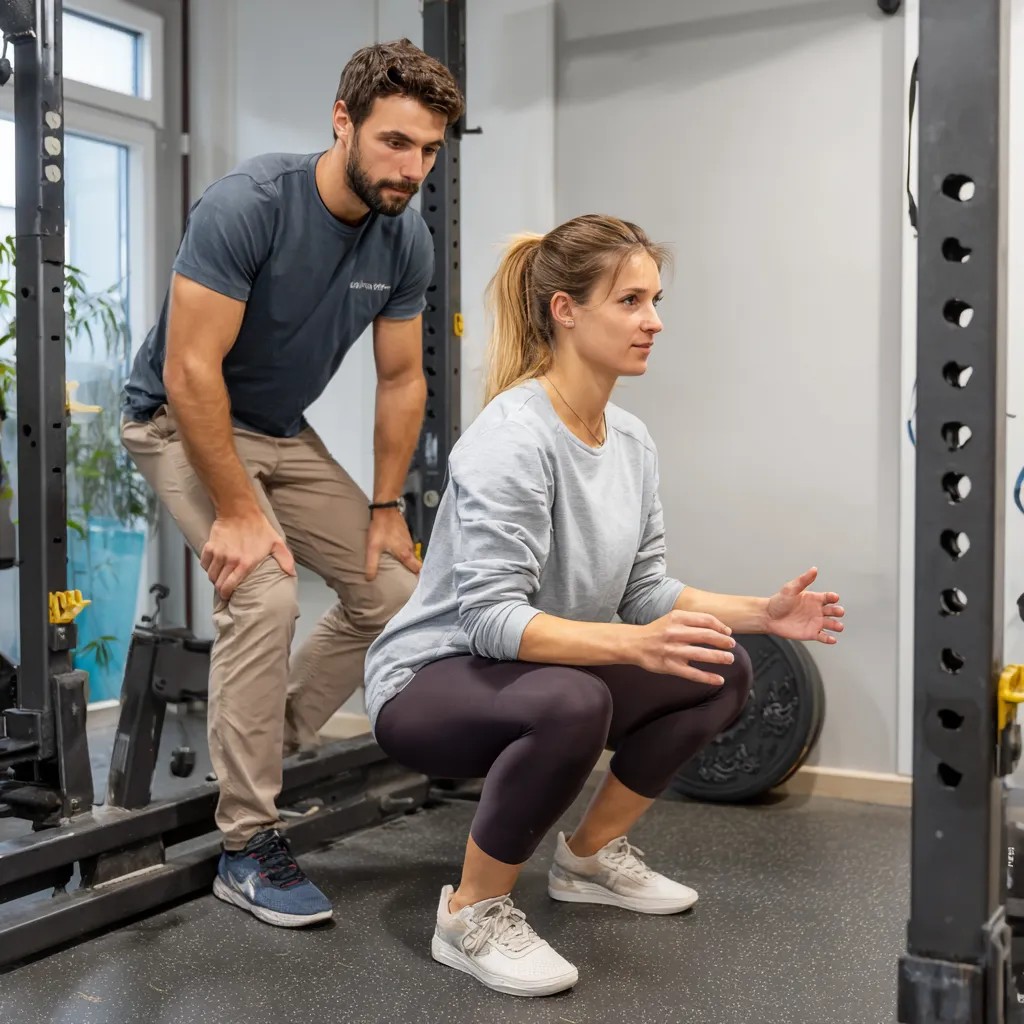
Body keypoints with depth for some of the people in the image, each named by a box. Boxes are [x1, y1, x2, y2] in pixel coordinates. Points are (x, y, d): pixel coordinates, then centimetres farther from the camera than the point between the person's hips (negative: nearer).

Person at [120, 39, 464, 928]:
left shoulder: (406, 241, -8)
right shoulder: (247, 206, -28)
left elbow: (402, 380, 2)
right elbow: (190, 373, -28)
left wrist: (387, 507, 0)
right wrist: (237, 511, -27)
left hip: (283, 431, 7)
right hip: (184, 421, -7)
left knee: (394, 592, 1)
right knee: (266, 593, -27)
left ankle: (258, 755, 18)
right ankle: (248, 845, -13)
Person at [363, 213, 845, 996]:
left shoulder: (632, 440, 0)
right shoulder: (511, 437, -26)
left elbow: (645, 589, 4)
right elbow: (491, 616, -31)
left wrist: (759, 612, -7)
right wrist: (634, 645, -41)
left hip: (535, 675, 9)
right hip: (428, 683, -8)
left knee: (722, 670, 3)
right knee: (570, 702, -38)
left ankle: (591, 855, 17)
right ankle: (471, 912, -13)